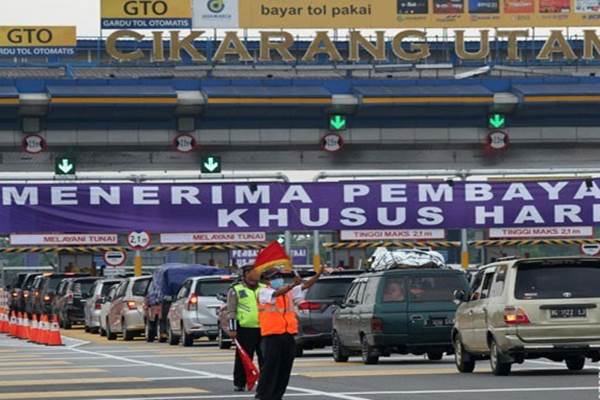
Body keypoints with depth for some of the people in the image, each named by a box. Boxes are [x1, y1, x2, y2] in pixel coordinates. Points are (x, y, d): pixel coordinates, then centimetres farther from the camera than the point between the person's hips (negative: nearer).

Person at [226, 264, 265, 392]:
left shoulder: (264, 289, 16)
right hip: (245, 329, -4)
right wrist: (232, 329, -9)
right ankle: (239, 383, 7)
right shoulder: (236, 290, 3)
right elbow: (231, 311, -2)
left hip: (263, 329, 4)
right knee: (243, 358, -1)